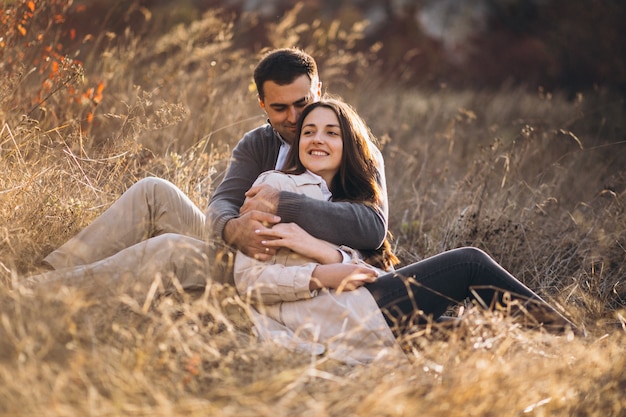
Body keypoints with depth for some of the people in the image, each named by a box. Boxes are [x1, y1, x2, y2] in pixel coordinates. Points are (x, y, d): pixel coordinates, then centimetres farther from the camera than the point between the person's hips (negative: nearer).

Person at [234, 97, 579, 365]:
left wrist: (326, 253, -12)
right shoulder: (276, 185, 5)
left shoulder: (344, 202, 27)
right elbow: (248, 279, -5)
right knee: (469, 263, -6)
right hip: (336, 321, -7)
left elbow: (375, 272, 8)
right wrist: (320, 276, -18)